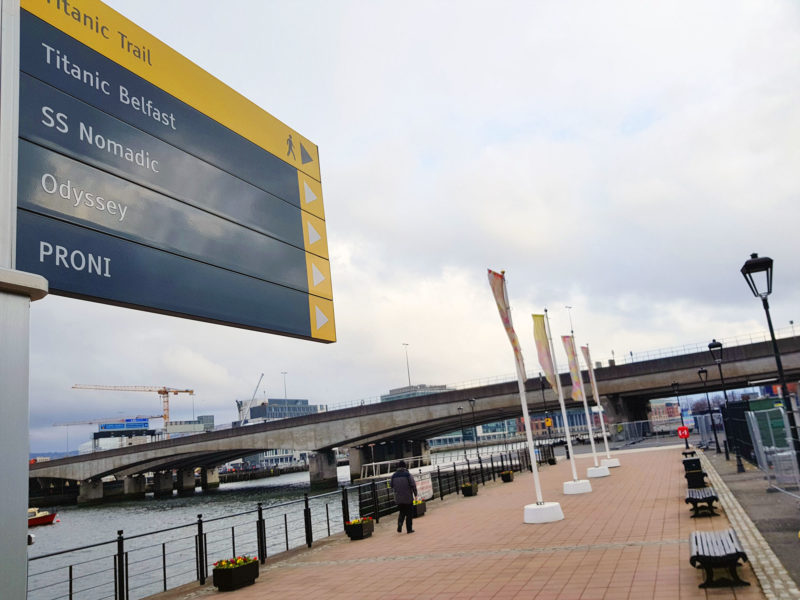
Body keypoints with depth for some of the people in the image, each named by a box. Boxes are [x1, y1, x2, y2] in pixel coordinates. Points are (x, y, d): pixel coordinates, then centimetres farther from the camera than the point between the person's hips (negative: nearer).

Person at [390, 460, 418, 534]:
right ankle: (409, 529, 13)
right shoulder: (407, 474, -13)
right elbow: (413, 485, -14)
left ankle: (399, 524, -4)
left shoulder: (394, 475, 1)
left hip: (398, 499, 4)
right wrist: (415, 494, -2)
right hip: (408, 498, -4)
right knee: (409, 514, 9)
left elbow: (392, 486, 10)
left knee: (402, 513, 18)